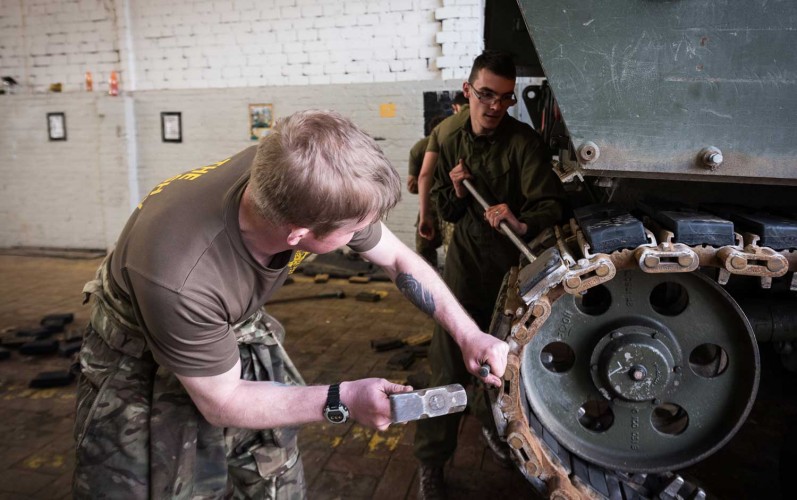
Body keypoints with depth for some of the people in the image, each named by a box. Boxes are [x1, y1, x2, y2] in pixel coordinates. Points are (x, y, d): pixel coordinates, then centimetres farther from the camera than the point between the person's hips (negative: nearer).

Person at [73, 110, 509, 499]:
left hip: (239, 327, 5)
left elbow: (399, 259, -8)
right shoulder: (180, 278, -42)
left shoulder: (292, 184, -27)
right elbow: (222, 402, -23)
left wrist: (469, 335, -9)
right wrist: (342, 401, -25)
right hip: (142, 355, -4)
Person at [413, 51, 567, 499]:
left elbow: (551, 204, -21)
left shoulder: (525, 142, -11)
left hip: (514, 262, -1)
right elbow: (448, 213, 10)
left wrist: (522, 222, -41)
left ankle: (490, 419, 43)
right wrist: (457, 192, -12)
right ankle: (431, 462, 7)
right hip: (467, 260, 2)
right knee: (451, 359, -6)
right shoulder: (452, 144, 3)